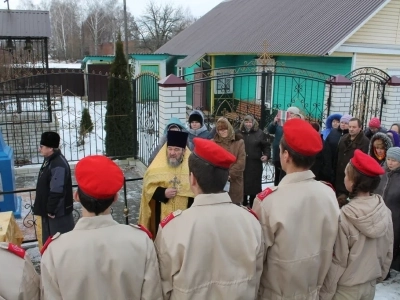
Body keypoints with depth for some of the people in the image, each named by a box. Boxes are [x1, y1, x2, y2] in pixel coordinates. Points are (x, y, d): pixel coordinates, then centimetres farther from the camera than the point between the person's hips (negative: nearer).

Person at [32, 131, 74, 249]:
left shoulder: (59, 165, -26)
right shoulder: (49, 160, 7)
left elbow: (57, 191, -28)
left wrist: (51, 210, -20)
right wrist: (47, 209, 18)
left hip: (58, 212, -10)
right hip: (48, 210, 10)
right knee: (49, 239, 22)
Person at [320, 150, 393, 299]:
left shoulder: (344, 217, -27)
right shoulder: (385, 211, -10)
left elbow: (337, 261, -19)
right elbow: (388, 252, 2)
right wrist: (379, 275, 18)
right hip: (370, 286, 5)